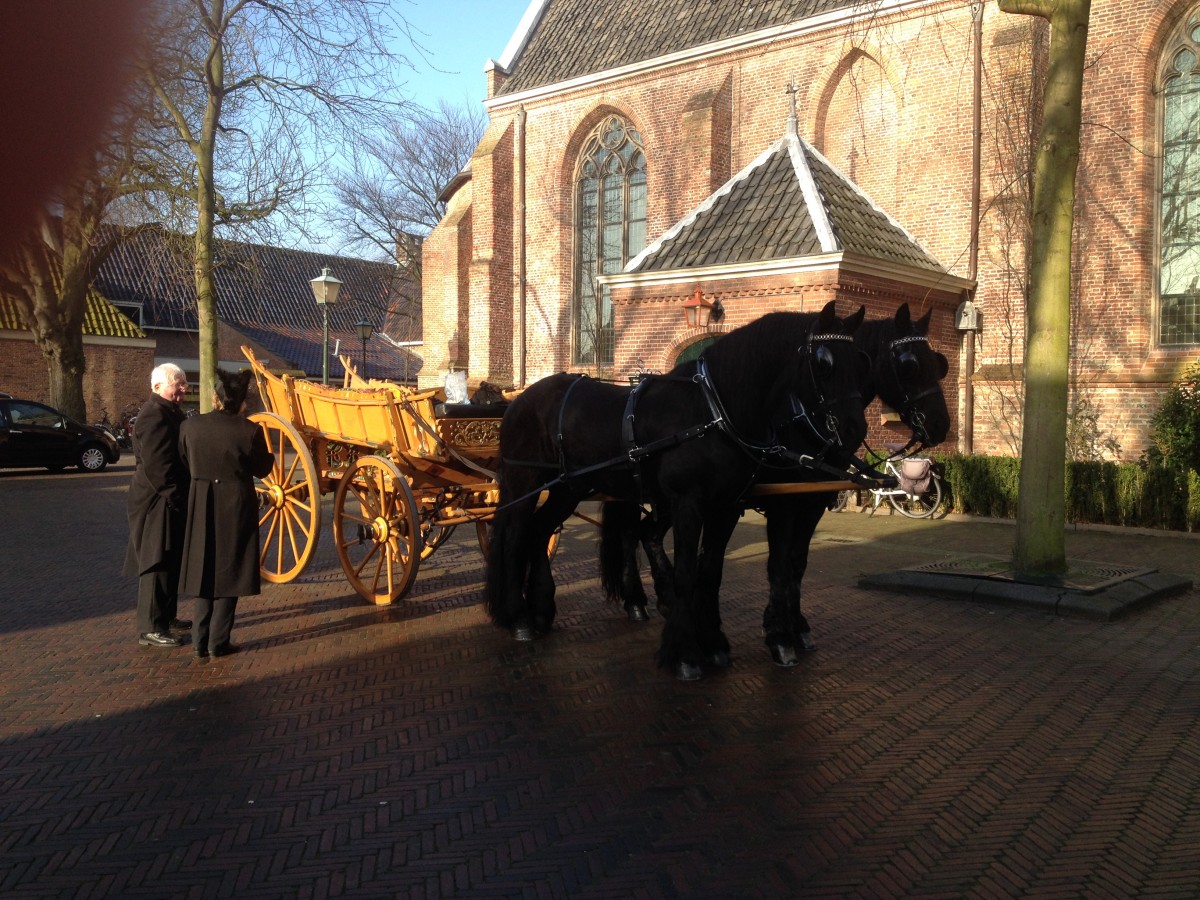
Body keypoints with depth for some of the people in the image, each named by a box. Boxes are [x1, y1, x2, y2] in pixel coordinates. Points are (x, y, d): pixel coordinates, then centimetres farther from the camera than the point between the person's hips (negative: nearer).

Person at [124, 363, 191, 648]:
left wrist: (181, 497, 17)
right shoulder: (154, 415, -18)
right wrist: (174, 498, -21)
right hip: (159, 502, -10)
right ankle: (150, 628, 0)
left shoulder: (172, 412, 16)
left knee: (172, 561, 17)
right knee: (158, 563, -6)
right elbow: (156, 464, -24)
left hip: (172, 500, 10)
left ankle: (166, 615, 28)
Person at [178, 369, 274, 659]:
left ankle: (200, 641, 18)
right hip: (236, 505, -3)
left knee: (205, 569, 15)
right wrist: (270, 456, 17)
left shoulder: (190, 426, -6)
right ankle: (218, 643, 9)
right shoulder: (249, 430, -14)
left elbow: (185, 462, 7)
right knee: (229, 570, 8)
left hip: (201, 505, 3)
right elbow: (262, 469, -3)